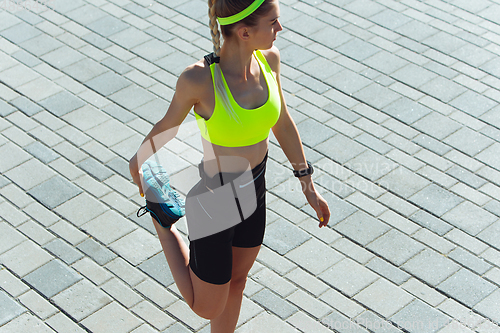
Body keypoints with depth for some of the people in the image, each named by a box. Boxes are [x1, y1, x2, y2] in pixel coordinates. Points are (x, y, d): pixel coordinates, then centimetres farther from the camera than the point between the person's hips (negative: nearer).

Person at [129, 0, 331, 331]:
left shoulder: (268, 58, -14)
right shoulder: (197, 79, -31)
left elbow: (282, 122, 2)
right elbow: (169, 124, -10)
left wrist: (308, 185, 10)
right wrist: (139, 160, 10)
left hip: (253, 192, 6)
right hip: (213, 203, -5)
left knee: (236, 282, 28)